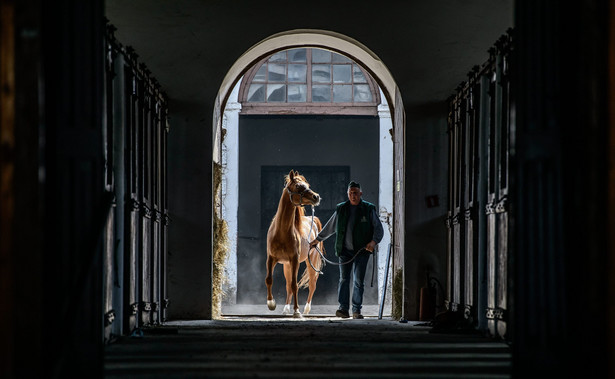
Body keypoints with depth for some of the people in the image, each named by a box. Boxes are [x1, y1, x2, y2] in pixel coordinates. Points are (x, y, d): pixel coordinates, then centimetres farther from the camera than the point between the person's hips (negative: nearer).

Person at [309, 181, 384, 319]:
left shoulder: (369, 209, 3)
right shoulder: (341, 209, 10)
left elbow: (379, 229, 1)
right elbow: (330, 227, 22)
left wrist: (374, 241, -16)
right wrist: (318, 239, 26)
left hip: (362, 251, -2)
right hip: (345, 250, 2)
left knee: (359, 281, -2)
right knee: (344, 279, -5)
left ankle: (357, 310, 3)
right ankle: (343, 309, -8)